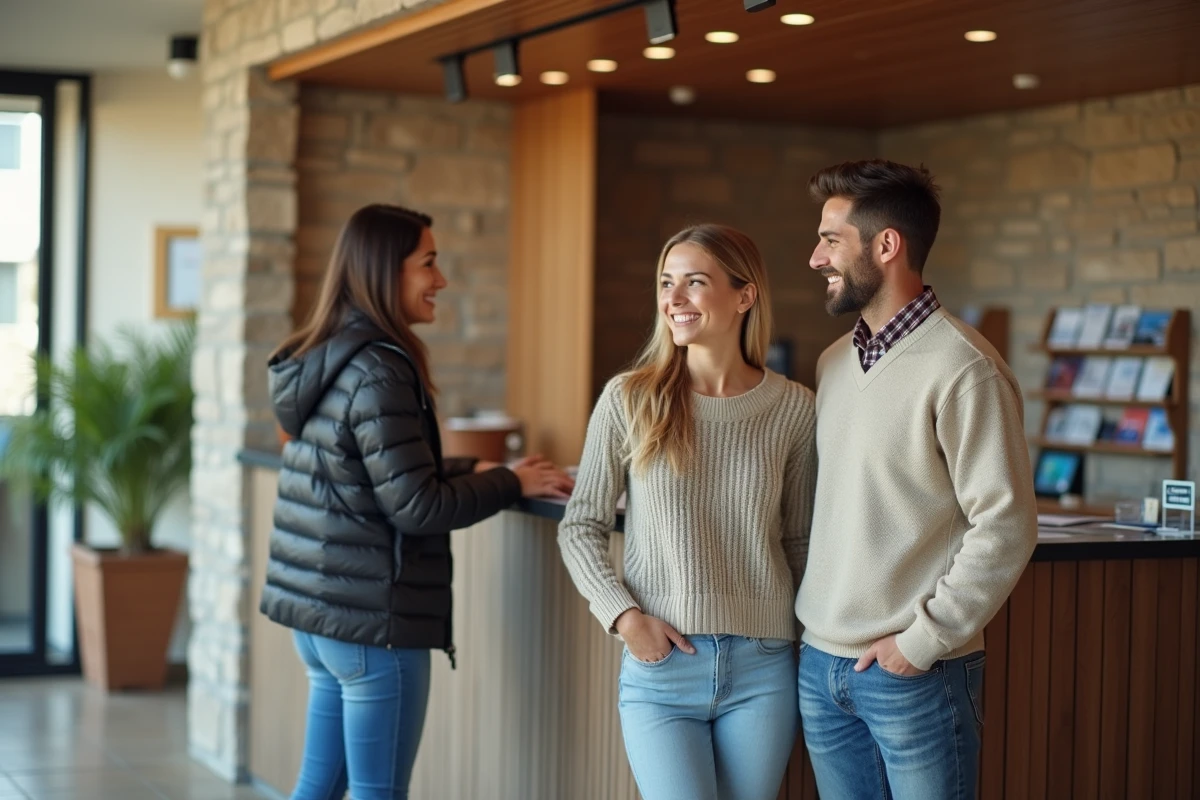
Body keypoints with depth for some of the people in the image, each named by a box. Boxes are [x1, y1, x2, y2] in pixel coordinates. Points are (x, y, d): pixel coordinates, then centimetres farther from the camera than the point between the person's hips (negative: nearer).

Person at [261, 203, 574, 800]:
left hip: (312, 602, 9)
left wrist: (478, 469, 15)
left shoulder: (321, 359, 10)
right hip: (370, 614, -9)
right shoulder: (377, 371, -18)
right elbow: (415, 506, -18)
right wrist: (512, 483, -6)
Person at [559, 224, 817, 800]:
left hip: (763, 670, 2)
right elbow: (580, 527, 3)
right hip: (659, 664, -1)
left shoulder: (793, 409, 0)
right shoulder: (629, 400, -3)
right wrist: (624, 616, -9)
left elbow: (799, 540, 10)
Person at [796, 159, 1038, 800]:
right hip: (821, 663, 7)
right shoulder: (834, 362, 10)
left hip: (915, 674, -7)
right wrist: (813, 626, 9)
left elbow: (1005, 525, -16)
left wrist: (925, 639, -14)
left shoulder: (961, 368, -13)